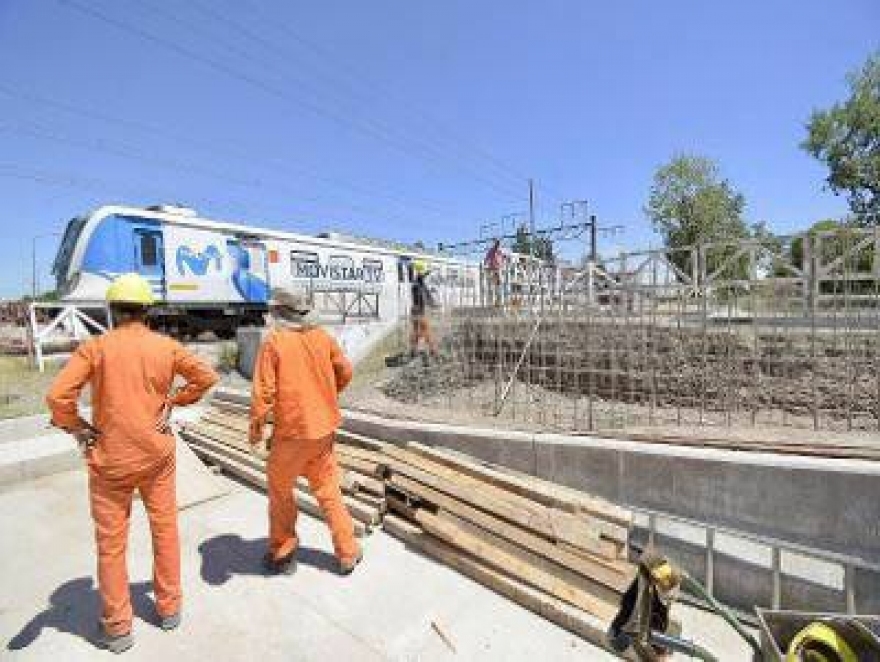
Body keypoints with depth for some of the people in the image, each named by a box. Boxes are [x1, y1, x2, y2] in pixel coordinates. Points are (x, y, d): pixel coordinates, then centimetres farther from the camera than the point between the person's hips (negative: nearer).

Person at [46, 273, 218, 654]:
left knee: (111, 543, 15)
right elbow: (206, 377, 0)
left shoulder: (95, 347, -11)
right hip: (157, 454, 2)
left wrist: (78, 429, -4)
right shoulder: (167, 346, -5)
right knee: (165, 529, 18)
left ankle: (118, 629, 30)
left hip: (110, 459, -2)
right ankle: (169, 608, 34)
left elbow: (57, 396, -19)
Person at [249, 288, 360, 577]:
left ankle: (282, 554, 32)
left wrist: (256, 426, -1)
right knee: (327, 488, 18)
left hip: (291, 430, -4)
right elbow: (345, 372, 6)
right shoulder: (322, 337, -1)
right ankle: (348, 553, 24)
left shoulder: (273, 342, -13)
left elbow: (264, 390, -15)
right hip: (324, 428, 4)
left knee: (280, 490, 19)